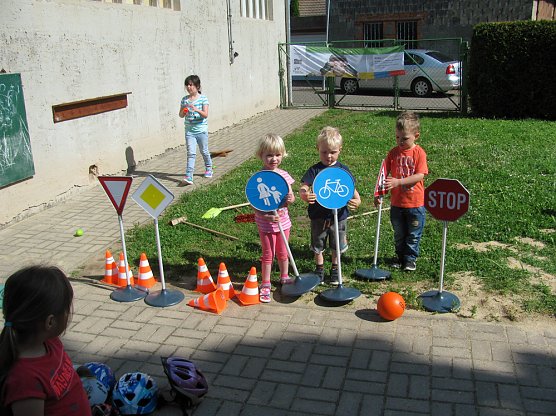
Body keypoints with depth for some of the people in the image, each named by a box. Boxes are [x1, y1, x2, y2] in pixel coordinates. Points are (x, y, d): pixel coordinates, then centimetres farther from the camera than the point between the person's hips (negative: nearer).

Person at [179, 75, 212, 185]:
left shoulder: (203, 98, -5)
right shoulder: (185, 99, 5)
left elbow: (205, 115, -13)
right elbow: (181, 115, 8)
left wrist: (196, 110, -30)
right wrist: (184, 111, -15)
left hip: (201, 130, -2)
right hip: (189, 131, 2)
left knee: (204, 151, 13)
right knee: (191, 153, -8)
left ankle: (208, 169, 39)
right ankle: (189, 177, -14)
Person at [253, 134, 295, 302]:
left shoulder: (284, 175, -3)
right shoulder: (258, 179, -16)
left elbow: (291, 196, 5)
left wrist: (290, 199, -19)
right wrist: (266, 216, -29)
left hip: (283, 220, 4)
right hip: (265, 223, -4)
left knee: (283, 252, 19)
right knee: (268, 254, 6)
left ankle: (284, 277, 40)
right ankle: (265, 285, 20)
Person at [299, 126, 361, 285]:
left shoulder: (343, 170, -5)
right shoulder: (314, 170, -9)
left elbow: (352, 189, -5)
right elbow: (303, 187, -19)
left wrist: (356, 200, -27)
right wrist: (305, 195, -42)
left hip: (339, 214, 1)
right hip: (318, 216, -1)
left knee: (337, 246, 17)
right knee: (318, 245, 16)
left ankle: (335, 269, 39)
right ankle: (319, 268, 38)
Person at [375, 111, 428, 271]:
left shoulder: (419, 153, -11)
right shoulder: (394, 152, -3)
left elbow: (419, 176, -19)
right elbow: (384, 174, -4)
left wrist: (398, 181, -28)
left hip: (415, 203, -3)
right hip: (396, 203, 3)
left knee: (413, 235, 11)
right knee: (399, 235, 18)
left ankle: (410, 259, 26)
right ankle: (400, 256, 35)